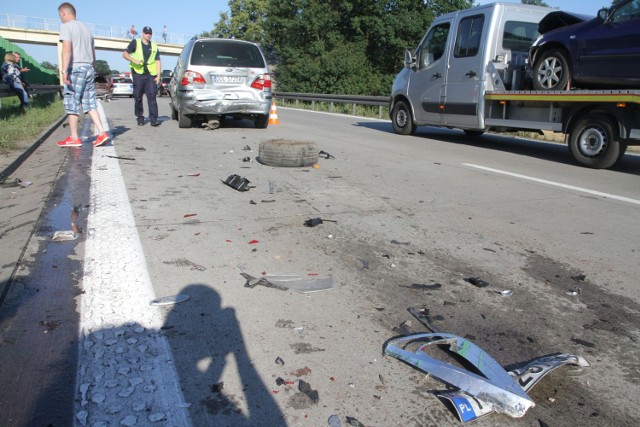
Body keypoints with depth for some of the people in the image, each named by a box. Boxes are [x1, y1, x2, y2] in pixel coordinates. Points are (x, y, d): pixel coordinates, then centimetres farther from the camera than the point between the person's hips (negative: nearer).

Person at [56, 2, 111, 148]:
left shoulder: (66, 26, -3)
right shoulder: (85, 28, 19)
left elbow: (67, 49, -16)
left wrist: (64, 70, -20)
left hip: (75, 68, -7)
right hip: (89, 68, 7)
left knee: (72, 103, 0)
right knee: (90, 103, 8)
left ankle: (74, 138, 4)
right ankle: (102, 133, -4)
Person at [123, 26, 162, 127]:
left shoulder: (154, 46, 15)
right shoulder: (135, 43, 8)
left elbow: (158, 62, 11)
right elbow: (125, 54, 4)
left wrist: (158, 76, 1)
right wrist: (134, 60, -15)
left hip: (151, 75, 1)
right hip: (138, 74, -1)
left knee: (152, 97, -9)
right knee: (138, 97, 2)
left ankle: (153, 119, -11)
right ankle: (140, 118, 13)